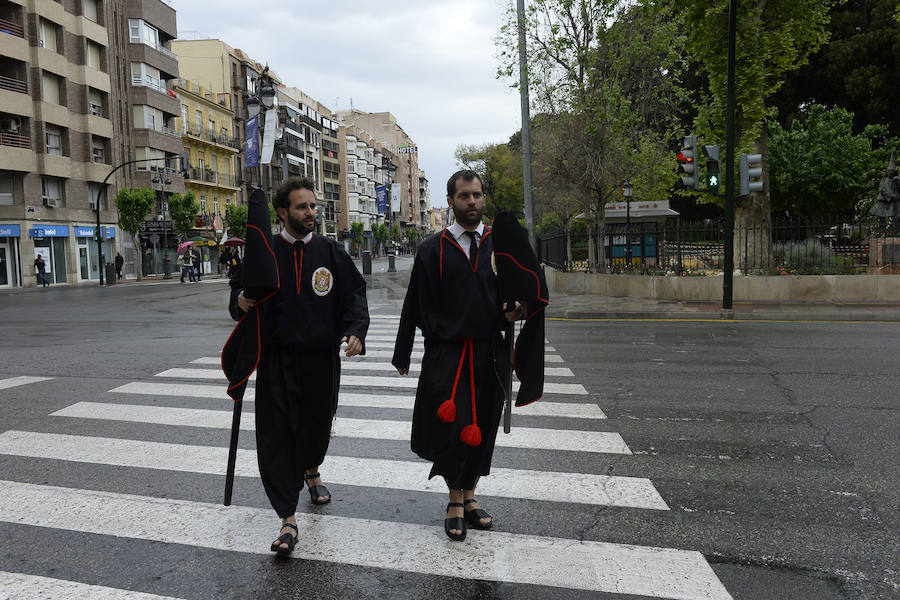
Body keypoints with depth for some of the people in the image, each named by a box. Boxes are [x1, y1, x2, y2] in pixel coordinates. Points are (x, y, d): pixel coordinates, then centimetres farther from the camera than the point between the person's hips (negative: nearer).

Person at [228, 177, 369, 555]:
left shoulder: (331, 253, 2)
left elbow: (354, 294, 2)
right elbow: (239, 291, 10)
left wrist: (355, 331, -15)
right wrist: (241, 302, -14)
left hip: (321, 358, 2)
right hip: (275, 358, -1)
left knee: (317, 424, 18)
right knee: (275, 435, -6)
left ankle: (311, 470, 53)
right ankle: (288, 520, 3)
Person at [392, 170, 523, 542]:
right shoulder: (432, 250, 2)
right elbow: (417, 305, 3)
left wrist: (512, 312, -11)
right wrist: (402, 354, 3)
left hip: (490, 354, 3)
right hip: (446, 354, -3)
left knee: (483, 428, 11)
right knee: (451, 428, -6)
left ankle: (468, 495, 31)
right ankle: (457, 500, 16)